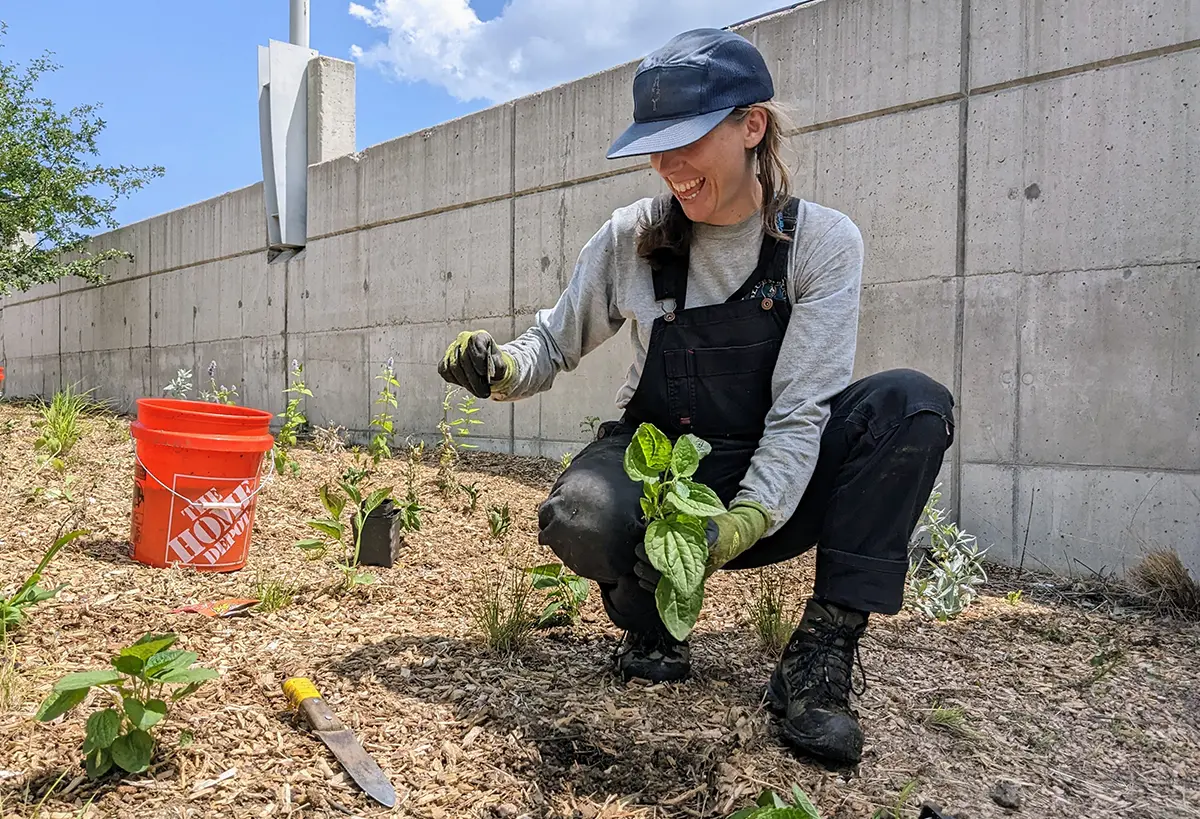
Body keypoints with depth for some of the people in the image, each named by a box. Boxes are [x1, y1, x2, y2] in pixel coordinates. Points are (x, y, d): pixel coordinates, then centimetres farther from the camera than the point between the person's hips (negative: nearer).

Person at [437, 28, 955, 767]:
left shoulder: (823, 242, -10)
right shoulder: (633, 239, -5)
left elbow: (800, 411, -17)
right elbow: (555, 345, 3)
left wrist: (746, 521, -33)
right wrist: (501, 370, -20)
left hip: (774, 485, 0)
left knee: (911, 402, -26)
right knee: (582, 518, -35)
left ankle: (822, 656, -21)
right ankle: (653, 625, 1)